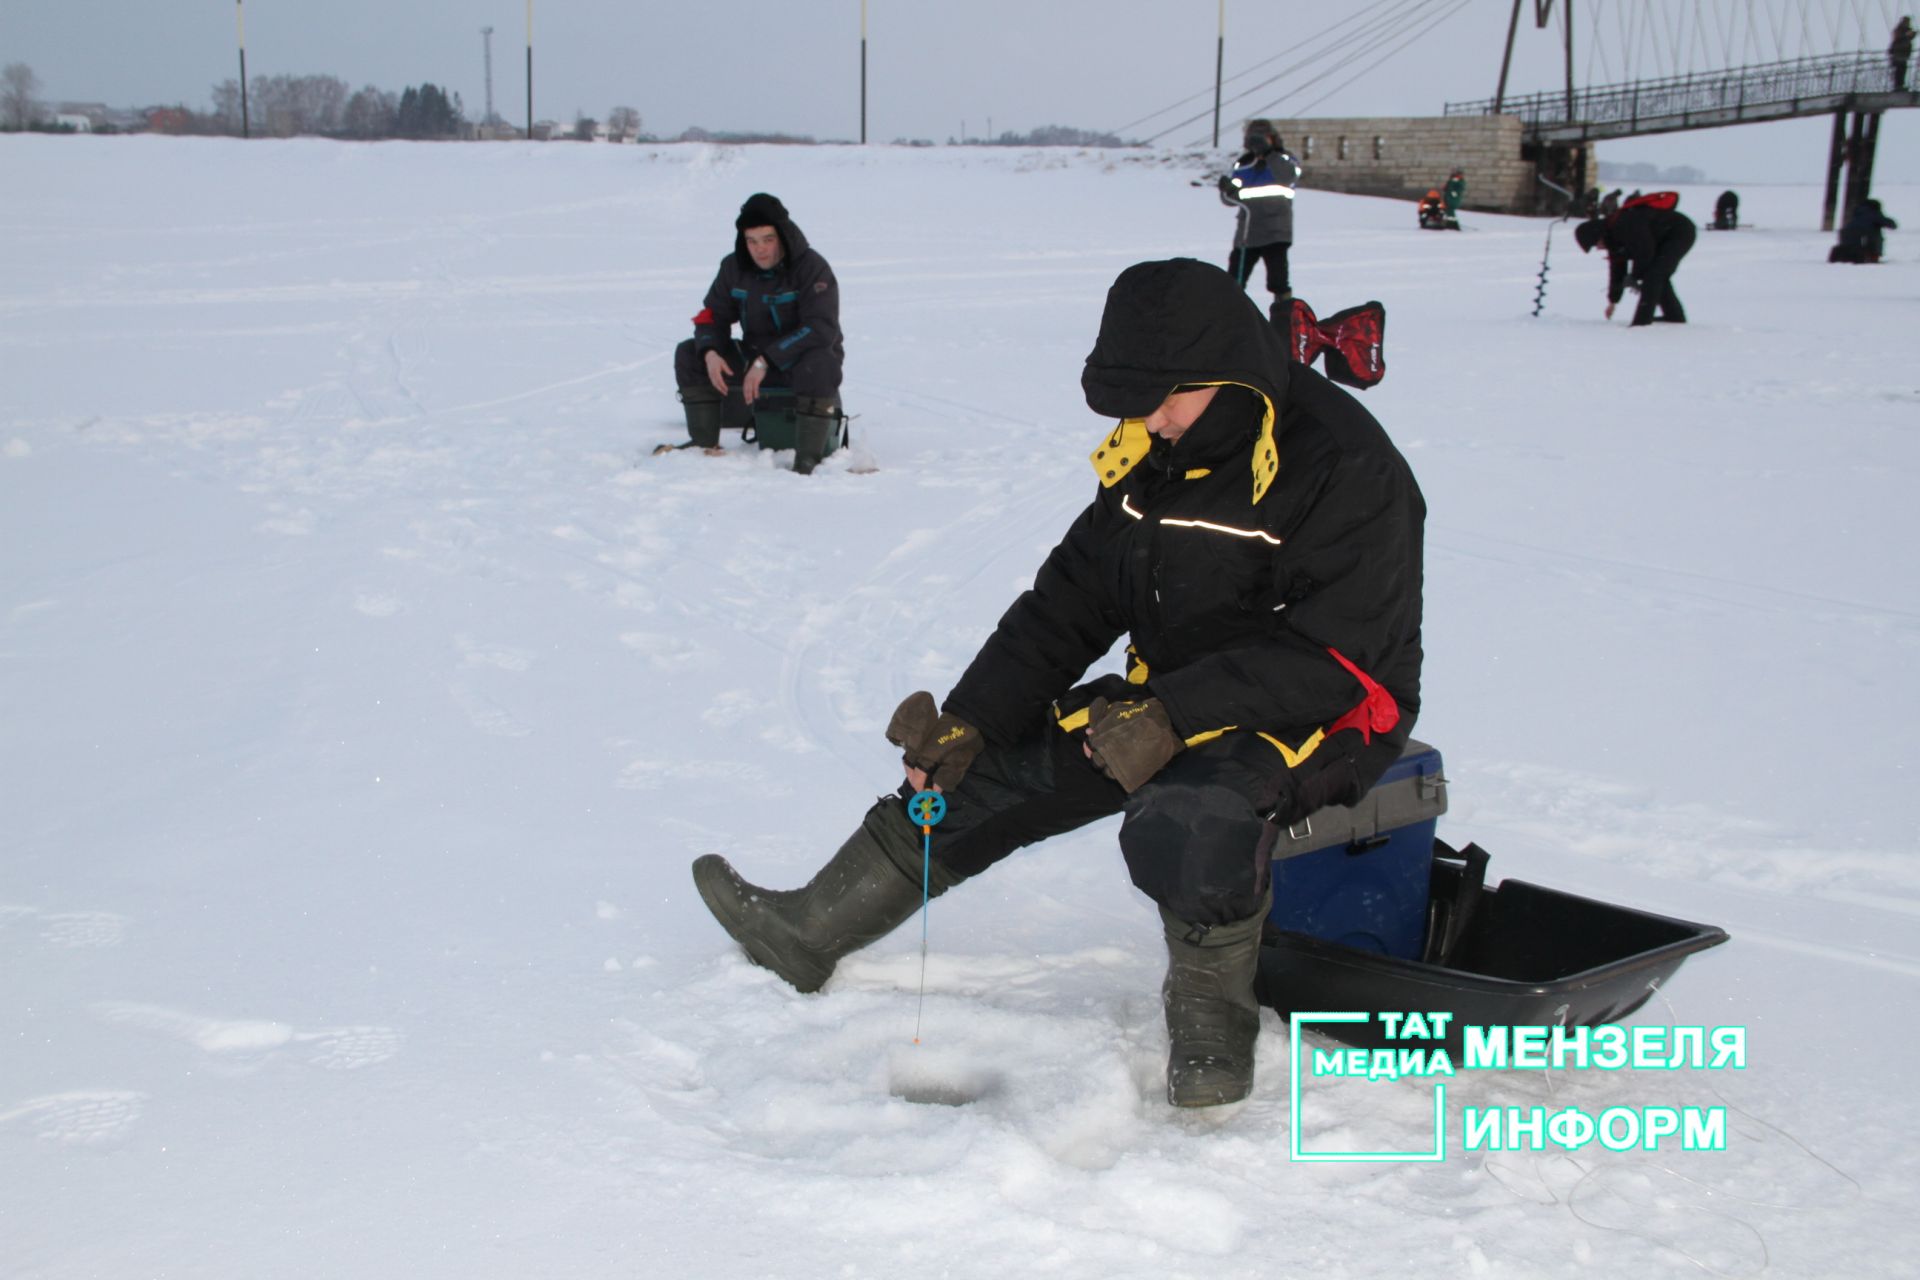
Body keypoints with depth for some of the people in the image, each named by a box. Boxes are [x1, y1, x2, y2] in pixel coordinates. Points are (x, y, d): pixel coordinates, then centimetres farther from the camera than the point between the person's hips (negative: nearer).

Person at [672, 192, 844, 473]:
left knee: (820, 365, -41)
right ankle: (704, 444, 0)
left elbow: (822, 329, -28)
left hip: (801, 360, -6)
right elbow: (713, 315, 5)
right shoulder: (734, 267, -1)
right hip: (755, 359, 6)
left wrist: (766, 361, -32)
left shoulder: (812, 267, -19)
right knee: (688, 354, -4)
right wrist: (710, 353, -19)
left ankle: (807, 460, -36)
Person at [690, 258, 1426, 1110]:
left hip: (1317, 719, -8)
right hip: (1172, 702, 8)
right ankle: (810, 932, 18)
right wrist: (969, 719, -4)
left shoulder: (1343, 465, -21)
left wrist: (1175, 716, -32)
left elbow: (1335, 655, -26)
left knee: (1185, 820, -37)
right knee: (991, 763, 4)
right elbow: (1071, 600, 5)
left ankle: (1212, 1010, -9)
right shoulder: (1151, 454, 2)